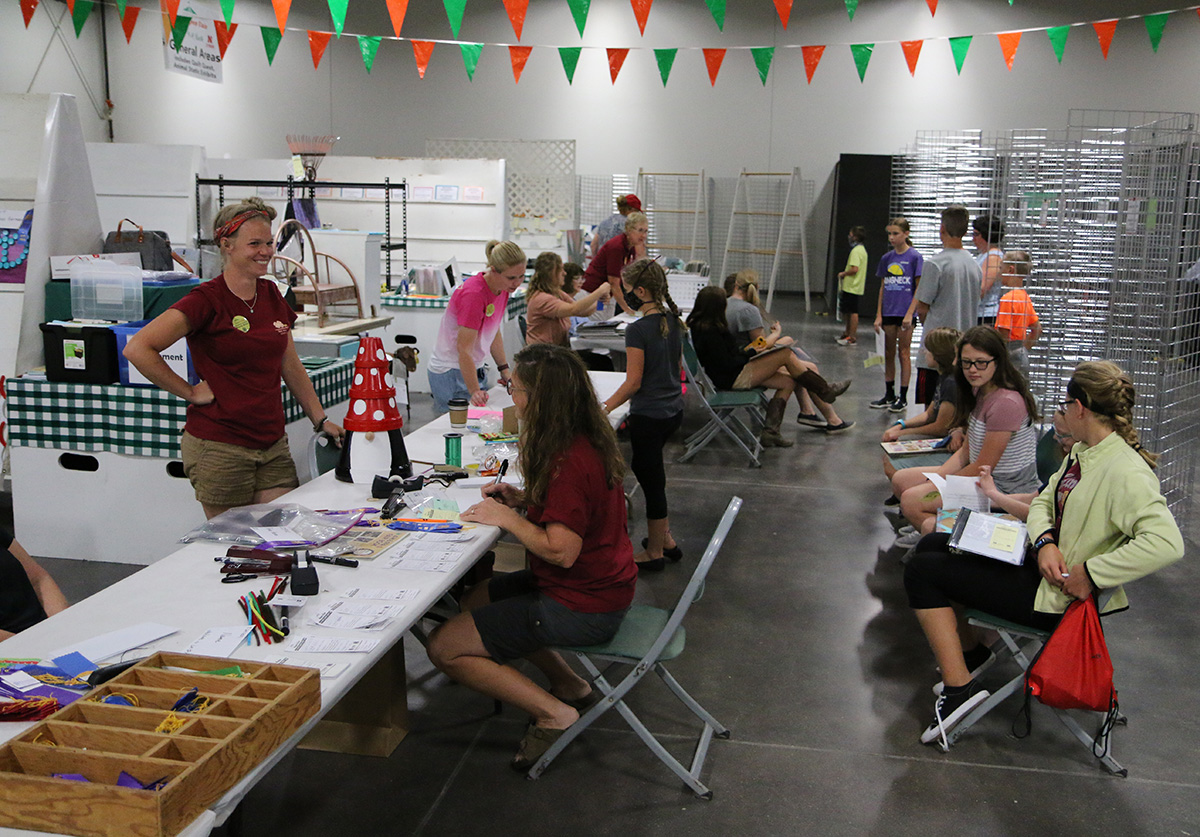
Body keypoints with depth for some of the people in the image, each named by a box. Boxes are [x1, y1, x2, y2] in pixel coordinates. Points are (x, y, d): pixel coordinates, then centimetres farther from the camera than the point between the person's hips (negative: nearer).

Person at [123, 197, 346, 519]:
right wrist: (189, 392, -12)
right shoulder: (208, 299, -11)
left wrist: (320, 420, 15)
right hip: (220, 448, -6)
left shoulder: (271, 294, 10)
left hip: (273, 445, 6)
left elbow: (290, 366, 18)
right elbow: (138, 348, -18)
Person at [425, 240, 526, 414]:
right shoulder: (473, 294, -26)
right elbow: (464, 349, -27)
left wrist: (504, 370, 8)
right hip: (450, 374, -8)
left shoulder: (502, 288, -1)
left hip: (475, 369, 8)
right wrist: (475, 392, -33)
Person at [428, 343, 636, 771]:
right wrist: (524, 499, 3)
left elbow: (561, 551, -27)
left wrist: (506, 518, -15)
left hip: (582, 607, -10)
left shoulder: (569, 460, -27)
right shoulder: (586, 440, 3)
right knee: (473, 599, 26)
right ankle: (567, 684, 23)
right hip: (598, 585, 10)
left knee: (445, 648, -5)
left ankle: (554, 714, -2)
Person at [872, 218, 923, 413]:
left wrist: (909, 314, -15)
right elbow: (882, 288, 12)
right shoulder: (887, 258, 8)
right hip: (889, 313, 5)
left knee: (903, 354, 0)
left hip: (905, 313, -5)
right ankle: (889, 395, 20)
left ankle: (903, 399, 7)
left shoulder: (915, 257, -7)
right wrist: (879, 315, 7)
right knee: (889, 354, 10)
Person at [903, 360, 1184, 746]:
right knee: (931, 546, 15)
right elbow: (1042, 501, 11)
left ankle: (960, 688, -5)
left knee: (922, 572, -10)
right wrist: (1045, 541, -10)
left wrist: (1090, 573, -29)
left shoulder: (1125, 472, -26)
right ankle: (970, 651, 26)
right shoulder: (1082, 451, 3)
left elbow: (1166, 543, -36)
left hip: (1056, 597, -9)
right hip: (1037, 563, 10)